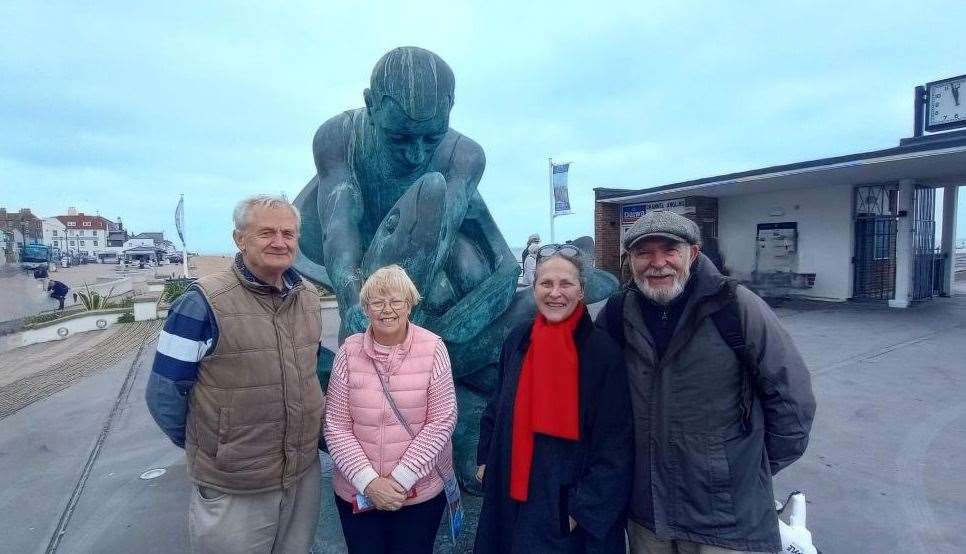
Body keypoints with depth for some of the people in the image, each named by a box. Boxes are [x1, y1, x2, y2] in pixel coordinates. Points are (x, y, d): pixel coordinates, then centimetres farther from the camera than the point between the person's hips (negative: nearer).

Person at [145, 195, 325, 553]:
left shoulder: (308, 296, 2)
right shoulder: (204, 303, -16)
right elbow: (164, 394, -10)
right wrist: (205, 449, 0)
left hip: (305, 476, 5)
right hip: (232, 490, -5)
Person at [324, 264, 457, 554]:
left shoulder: (433, 349, -11)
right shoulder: (349, 352, -7)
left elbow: (442, 421, -11)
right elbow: (336, 426, -5)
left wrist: (400, 480, -13)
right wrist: (368, 482, -13)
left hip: (421, 493, -1)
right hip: (356, 494, 1)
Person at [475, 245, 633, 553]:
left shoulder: (603, 351, -14)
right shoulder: (518, 341, -2)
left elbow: (615, 441, -12)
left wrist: (587, 506, -14)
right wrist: (486, 458, 9)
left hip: (569, 502, -4)